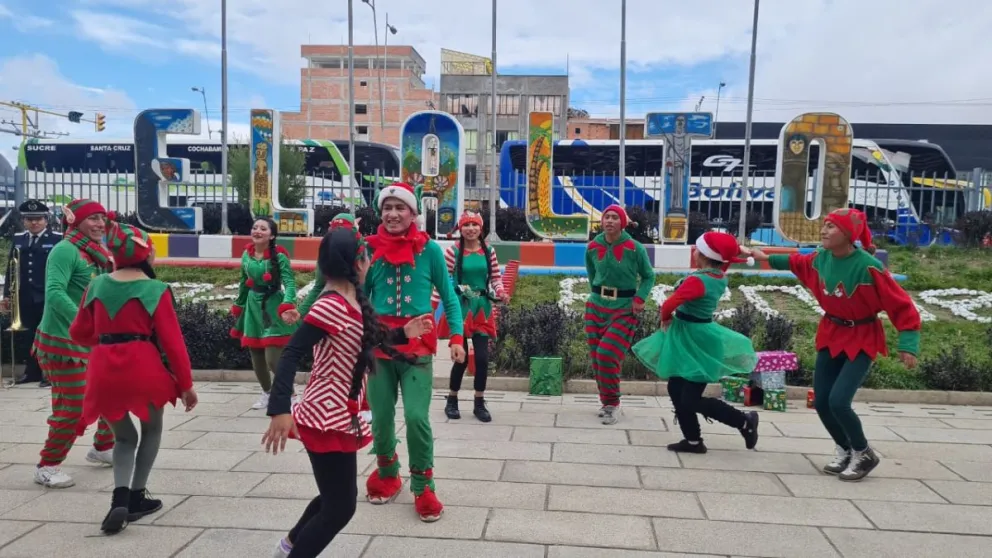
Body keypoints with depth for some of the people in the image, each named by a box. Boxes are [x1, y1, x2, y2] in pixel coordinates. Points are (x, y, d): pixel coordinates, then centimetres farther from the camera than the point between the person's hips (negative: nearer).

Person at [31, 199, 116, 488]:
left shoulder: (97, 253, 10)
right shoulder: (66, 250, -16)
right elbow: (54, 293, -28)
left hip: (92, 341, 9)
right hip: (63, 342, -9)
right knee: (72, 406, -6)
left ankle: (102, 447, 34)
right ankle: (48, 466, 12)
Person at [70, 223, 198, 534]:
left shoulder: (97, 285, 8)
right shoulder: (155, 290, -6)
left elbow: (79, 333, 15)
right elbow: (172, 341, -7)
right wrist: (186, 384, -1)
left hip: (103, 370, 4)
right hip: (143, 366, -4)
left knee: (124, 436, 21)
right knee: (151, 428, 23)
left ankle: (120, 499, 0)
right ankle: (136, 497, 20)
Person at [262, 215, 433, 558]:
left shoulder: (351, 302, 7)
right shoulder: (331, 306, -21)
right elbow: (291, 354, -26)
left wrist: (403, 334, 15)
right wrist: (280, 410, -33)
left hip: (340, 417, 10)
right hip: (326, 419, -10)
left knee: (336, 497, 24)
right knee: (341, 507, -1)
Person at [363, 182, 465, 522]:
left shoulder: (429, 249, -4)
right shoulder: (371, 249, 0)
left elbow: (449, 297, 2)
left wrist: (457, 337, -7)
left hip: (418, 346, -2)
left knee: (417, 417, -12)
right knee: (380, 418, 9)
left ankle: (423, 488, 9)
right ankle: (387, 475, 36)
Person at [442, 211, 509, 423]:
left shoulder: (489, 251, 4)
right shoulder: (452, 251, -6)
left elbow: (496, 277, 8)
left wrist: (500, 293, -10)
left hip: (482, 308, 3)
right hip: (460, 307, -3)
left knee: (482, 356, 2)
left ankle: (479, 403, 17)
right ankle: (452, 400, 23)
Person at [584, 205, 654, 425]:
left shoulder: (634, 248, -13)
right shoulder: (593, 247, -2)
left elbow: (648, 276, -1)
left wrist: (640, 298, -15)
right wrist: (598, 292, 7)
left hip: (624, 309, -4)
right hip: (596, 306, 4)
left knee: (608, 355, -13)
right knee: (596, 356, 7)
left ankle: (612, 403, 6)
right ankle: (606, 401, 25)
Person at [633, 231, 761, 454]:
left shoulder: (697, 280, -24)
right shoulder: (719, 277, 3)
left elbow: (669, 304, -27)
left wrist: (666, 318, -8)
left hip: (694, 340, -9)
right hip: (692, 338, 9)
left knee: (691, 400, -2)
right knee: (676, 390, 13)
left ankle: (745, 421, 12)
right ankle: (693, 440, 21)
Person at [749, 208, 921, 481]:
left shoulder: (868, 267, -25)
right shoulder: (820, 258, -6)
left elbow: (902, 305, -21)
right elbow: (797, 262, 19)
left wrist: (907, 344, -26)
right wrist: (769, 259, 25)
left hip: (861, 340, -6)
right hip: (831, 335, 6)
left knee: (838, 401, -16)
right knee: (822, 402, 5)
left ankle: (864, 454, 12)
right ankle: (845, 451, 30)